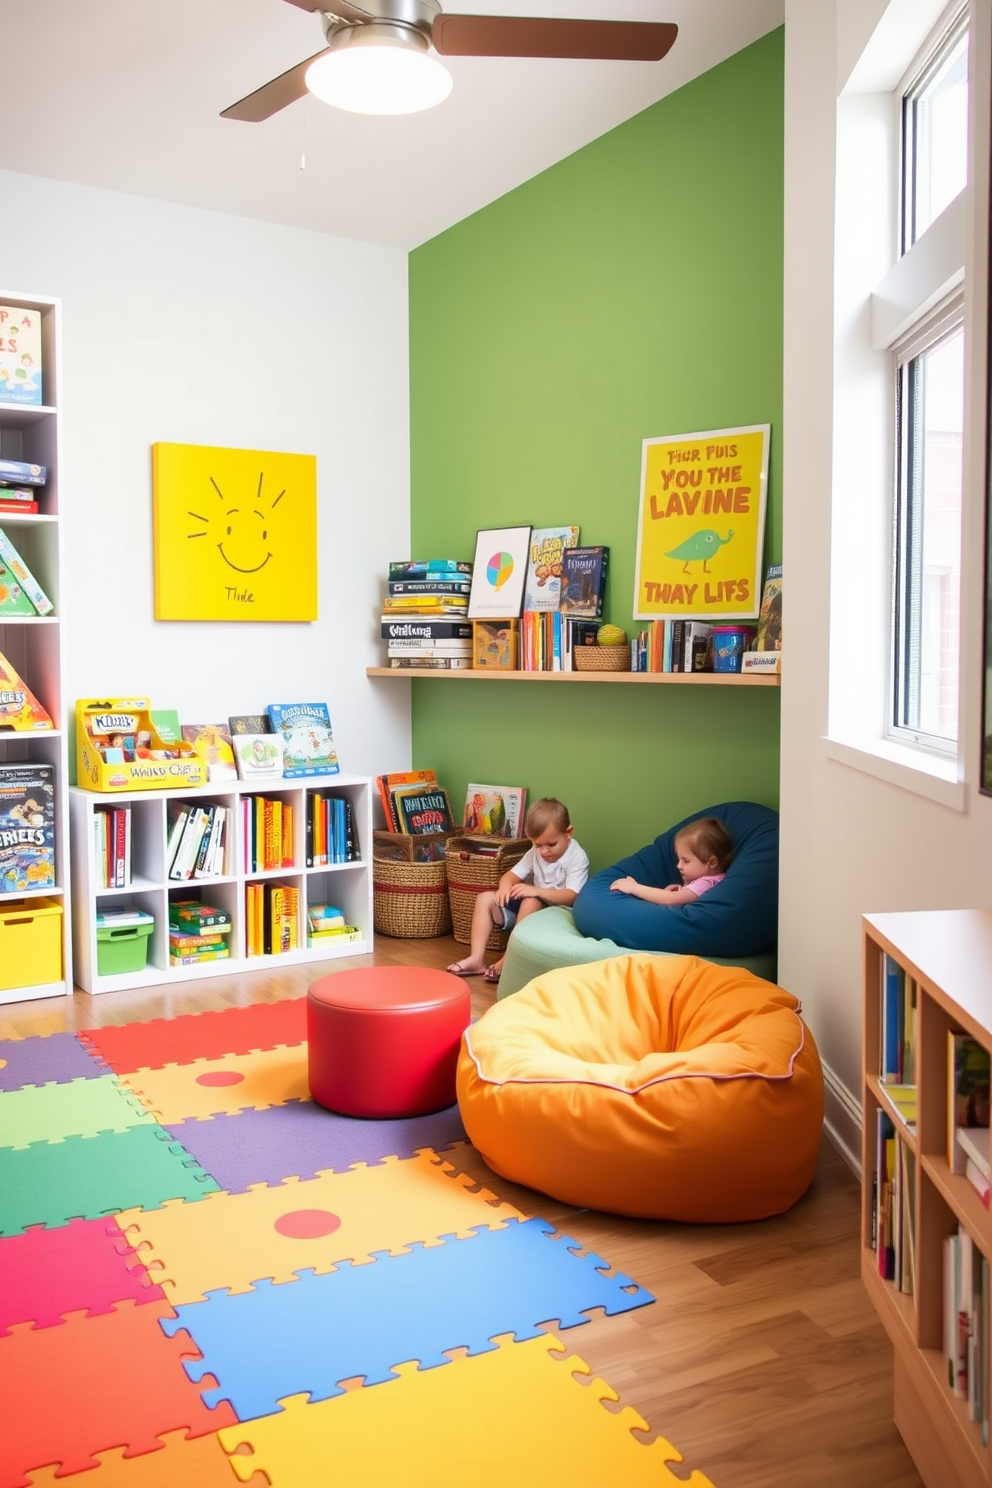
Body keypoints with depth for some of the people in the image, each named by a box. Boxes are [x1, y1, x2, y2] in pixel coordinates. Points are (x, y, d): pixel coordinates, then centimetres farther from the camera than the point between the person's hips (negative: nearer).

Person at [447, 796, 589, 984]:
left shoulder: (577, 858, -15)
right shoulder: (535, 853, 5)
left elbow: (572, 897, -26)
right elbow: (512, 875, 4)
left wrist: (537, 891, -37)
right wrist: (505, 885, -22)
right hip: (530, 911, 7)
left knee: (530, 902, -36)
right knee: (486, 899, -4)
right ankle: (477, 958, -13)